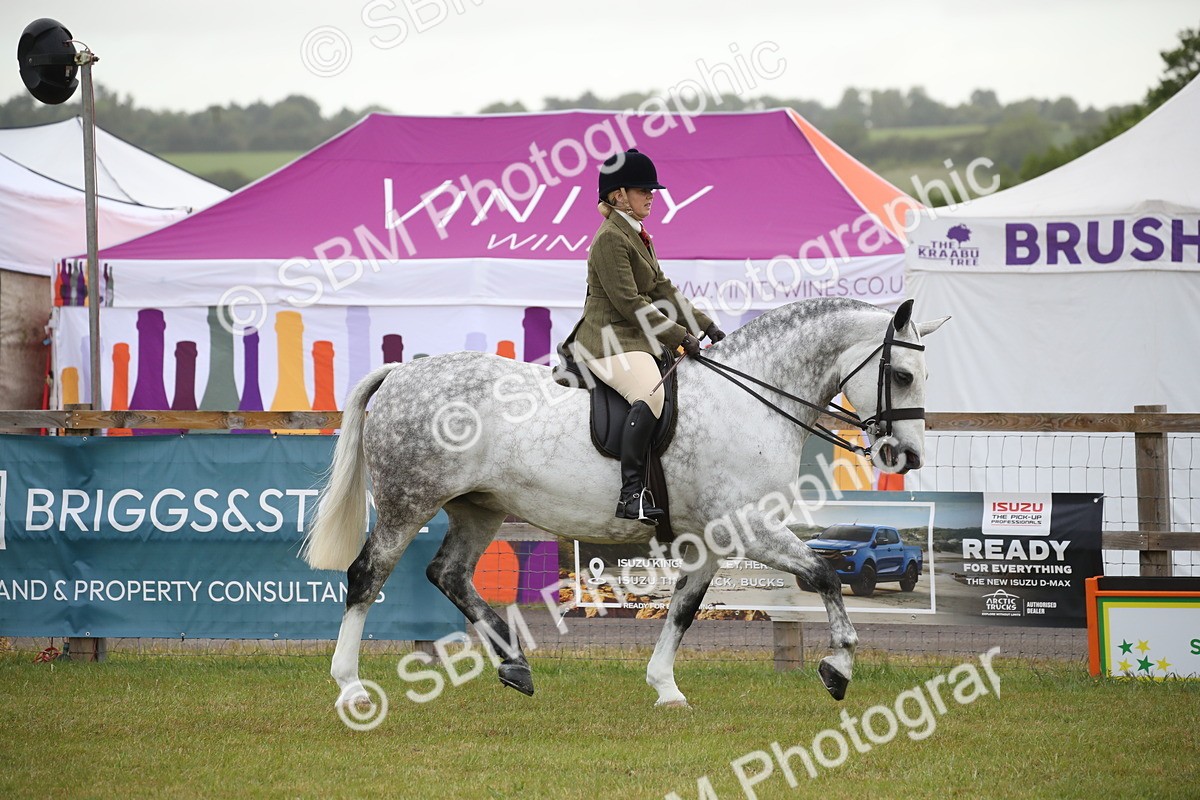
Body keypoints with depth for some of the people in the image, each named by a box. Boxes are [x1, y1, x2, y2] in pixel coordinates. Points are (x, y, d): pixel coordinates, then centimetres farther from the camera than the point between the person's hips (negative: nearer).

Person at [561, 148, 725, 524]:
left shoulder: (638, 236, 19)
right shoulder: (610, 239, -13)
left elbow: (663, 291, 19)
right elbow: (630, 303, -18)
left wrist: (705, 326, 10)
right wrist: (680, 337, -18)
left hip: (635, 338, 11)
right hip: (607, 339, -11)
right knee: (651, 392, -34)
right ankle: (631, 494, -41)